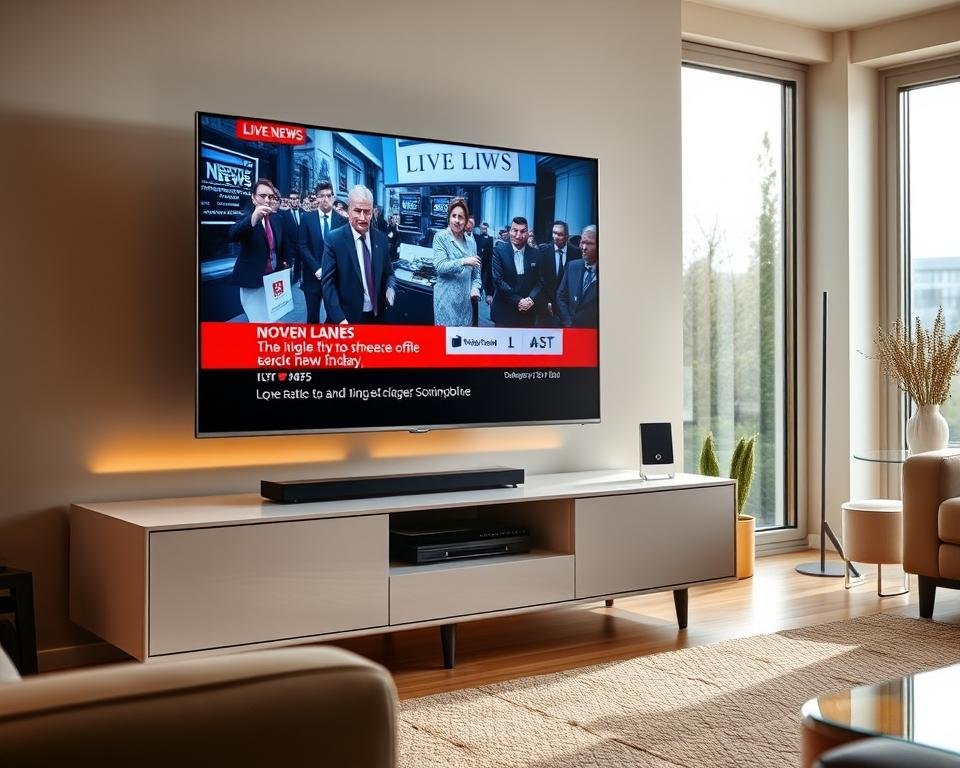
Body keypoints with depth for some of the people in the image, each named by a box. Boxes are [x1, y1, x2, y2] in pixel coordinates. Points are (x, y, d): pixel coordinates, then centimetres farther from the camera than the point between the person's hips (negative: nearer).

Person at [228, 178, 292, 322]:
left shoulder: (278, 218, 7)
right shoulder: (246, 217, -8)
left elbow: (284, 245, 20)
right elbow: (232, 236, -30)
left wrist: (286, 265, 10)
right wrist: (253, 218, -44)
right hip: (253, 284, -6)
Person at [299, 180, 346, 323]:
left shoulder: (342, 220, 1)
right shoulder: (307, 219, 1)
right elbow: (303, 246, -3)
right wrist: (317, 268, -13)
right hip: (313, 276, 0)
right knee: (312, 316, 7)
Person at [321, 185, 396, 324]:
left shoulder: (381, 238, 2)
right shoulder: (334, 239, -10)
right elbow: (328, 283, -11)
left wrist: (390, 289, -10)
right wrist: (340, 319, -20)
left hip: (376, 315, 4)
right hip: (348, 318, -4)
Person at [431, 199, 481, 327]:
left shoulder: (471, 242, 12)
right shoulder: (440, 237, -3)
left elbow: (476, 271, 18)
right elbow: (439, 266, -13)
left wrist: (475, 288, -1)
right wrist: (463, 262, -22)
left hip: (466, 299, 5)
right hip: (447, 298, -5)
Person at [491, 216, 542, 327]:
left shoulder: (534, 254, 7)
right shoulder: (499, 250, -3)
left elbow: (540, 281, 8)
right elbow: (498, 279, -10)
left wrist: (531, 299, -11)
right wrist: (517, 301, -15)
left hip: (528, 312, 3)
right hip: (504, 312, -3)